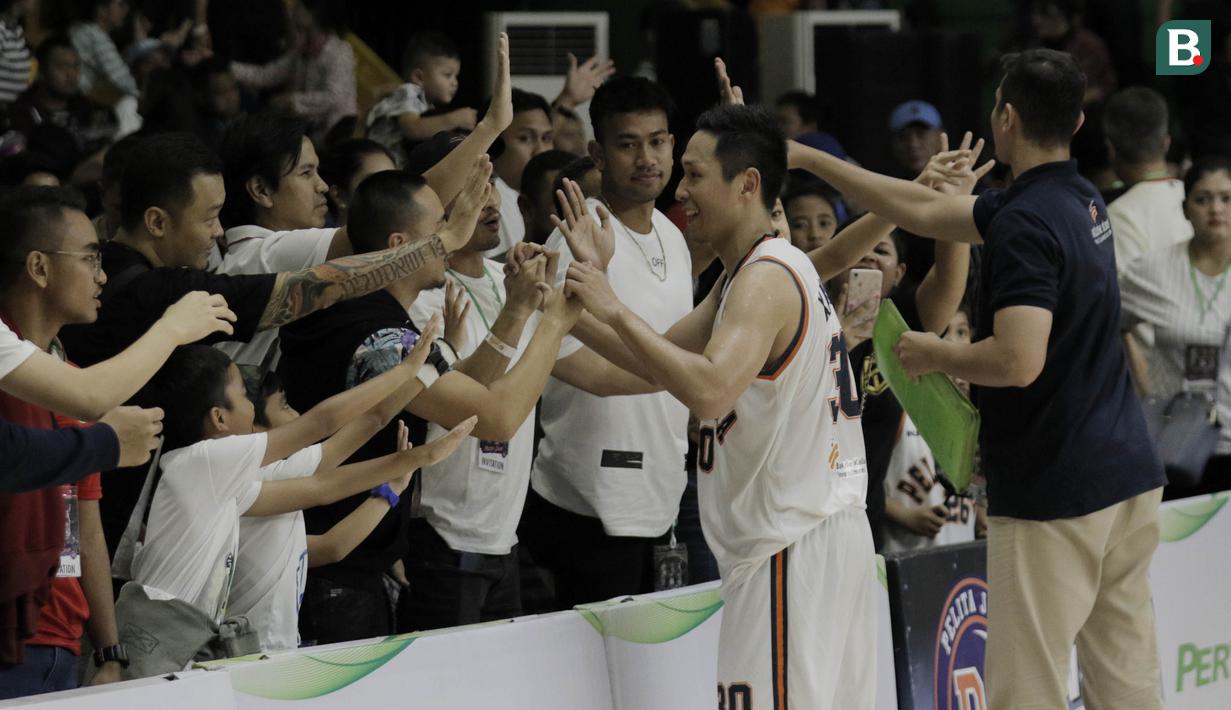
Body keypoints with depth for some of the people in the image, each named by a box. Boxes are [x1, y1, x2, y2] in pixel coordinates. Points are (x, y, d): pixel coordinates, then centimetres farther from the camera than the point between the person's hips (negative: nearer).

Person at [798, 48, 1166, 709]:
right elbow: (926, 210, 19)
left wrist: (932, 353, -9)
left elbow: (1017, 361, -28)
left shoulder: (1024, 224, -17)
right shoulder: (1083, 202, 12)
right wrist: (807, 158, 21)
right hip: (1127, 475, 9)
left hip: (1052, 494, -9)